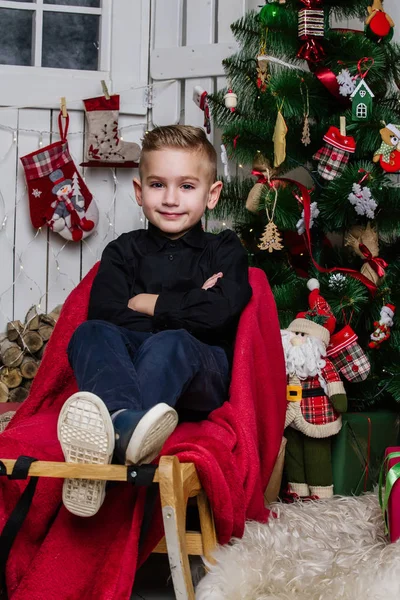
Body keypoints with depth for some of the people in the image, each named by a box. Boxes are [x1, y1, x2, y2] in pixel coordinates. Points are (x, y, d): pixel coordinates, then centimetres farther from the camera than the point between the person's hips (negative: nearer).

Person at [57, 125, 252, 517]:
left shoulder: (224, 250, 15)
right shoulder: (124, 252, 18)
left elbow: (218, 312, -7)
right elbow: (105, 315, -2)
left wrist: (145, 304, 1)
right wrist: (186, 308, -4)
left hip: (198, 381, -1)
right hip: (126, 369, 2)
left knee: (170, 346, -34)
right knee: (91, 335, -28)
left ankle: (114, 435, -63)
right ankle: (124, 419, -62)